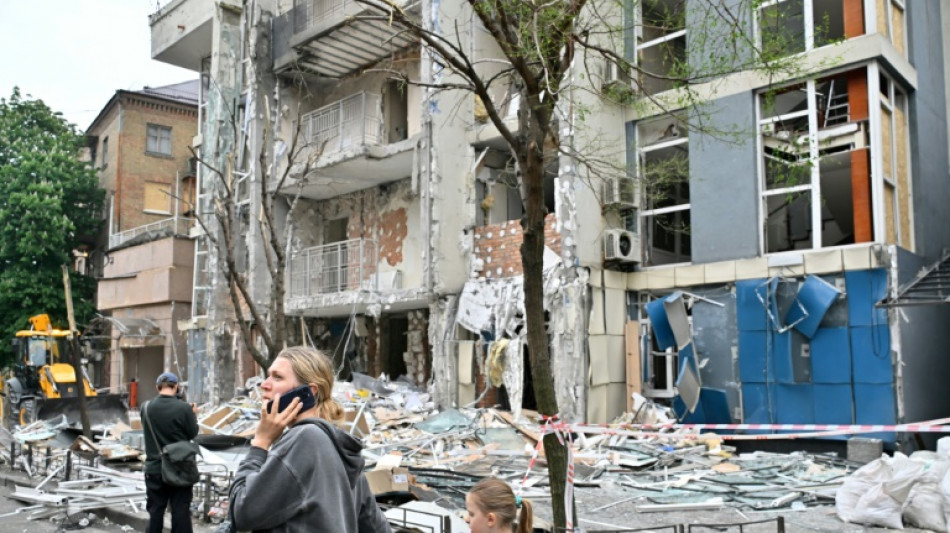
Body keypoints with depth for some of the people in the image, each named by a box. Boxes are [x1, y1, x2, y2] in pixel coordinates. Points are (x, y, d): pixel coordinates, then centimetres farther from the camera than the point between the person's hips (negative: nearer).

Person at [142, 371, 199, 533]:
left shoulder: (146, 408, -6)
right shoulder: (184, 408, -14)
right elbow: (193, 433, -3)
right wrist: (193, 415, 13)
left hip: (155, 467, 2)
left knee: (155, 511, 12)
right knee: (181, 511, 6)